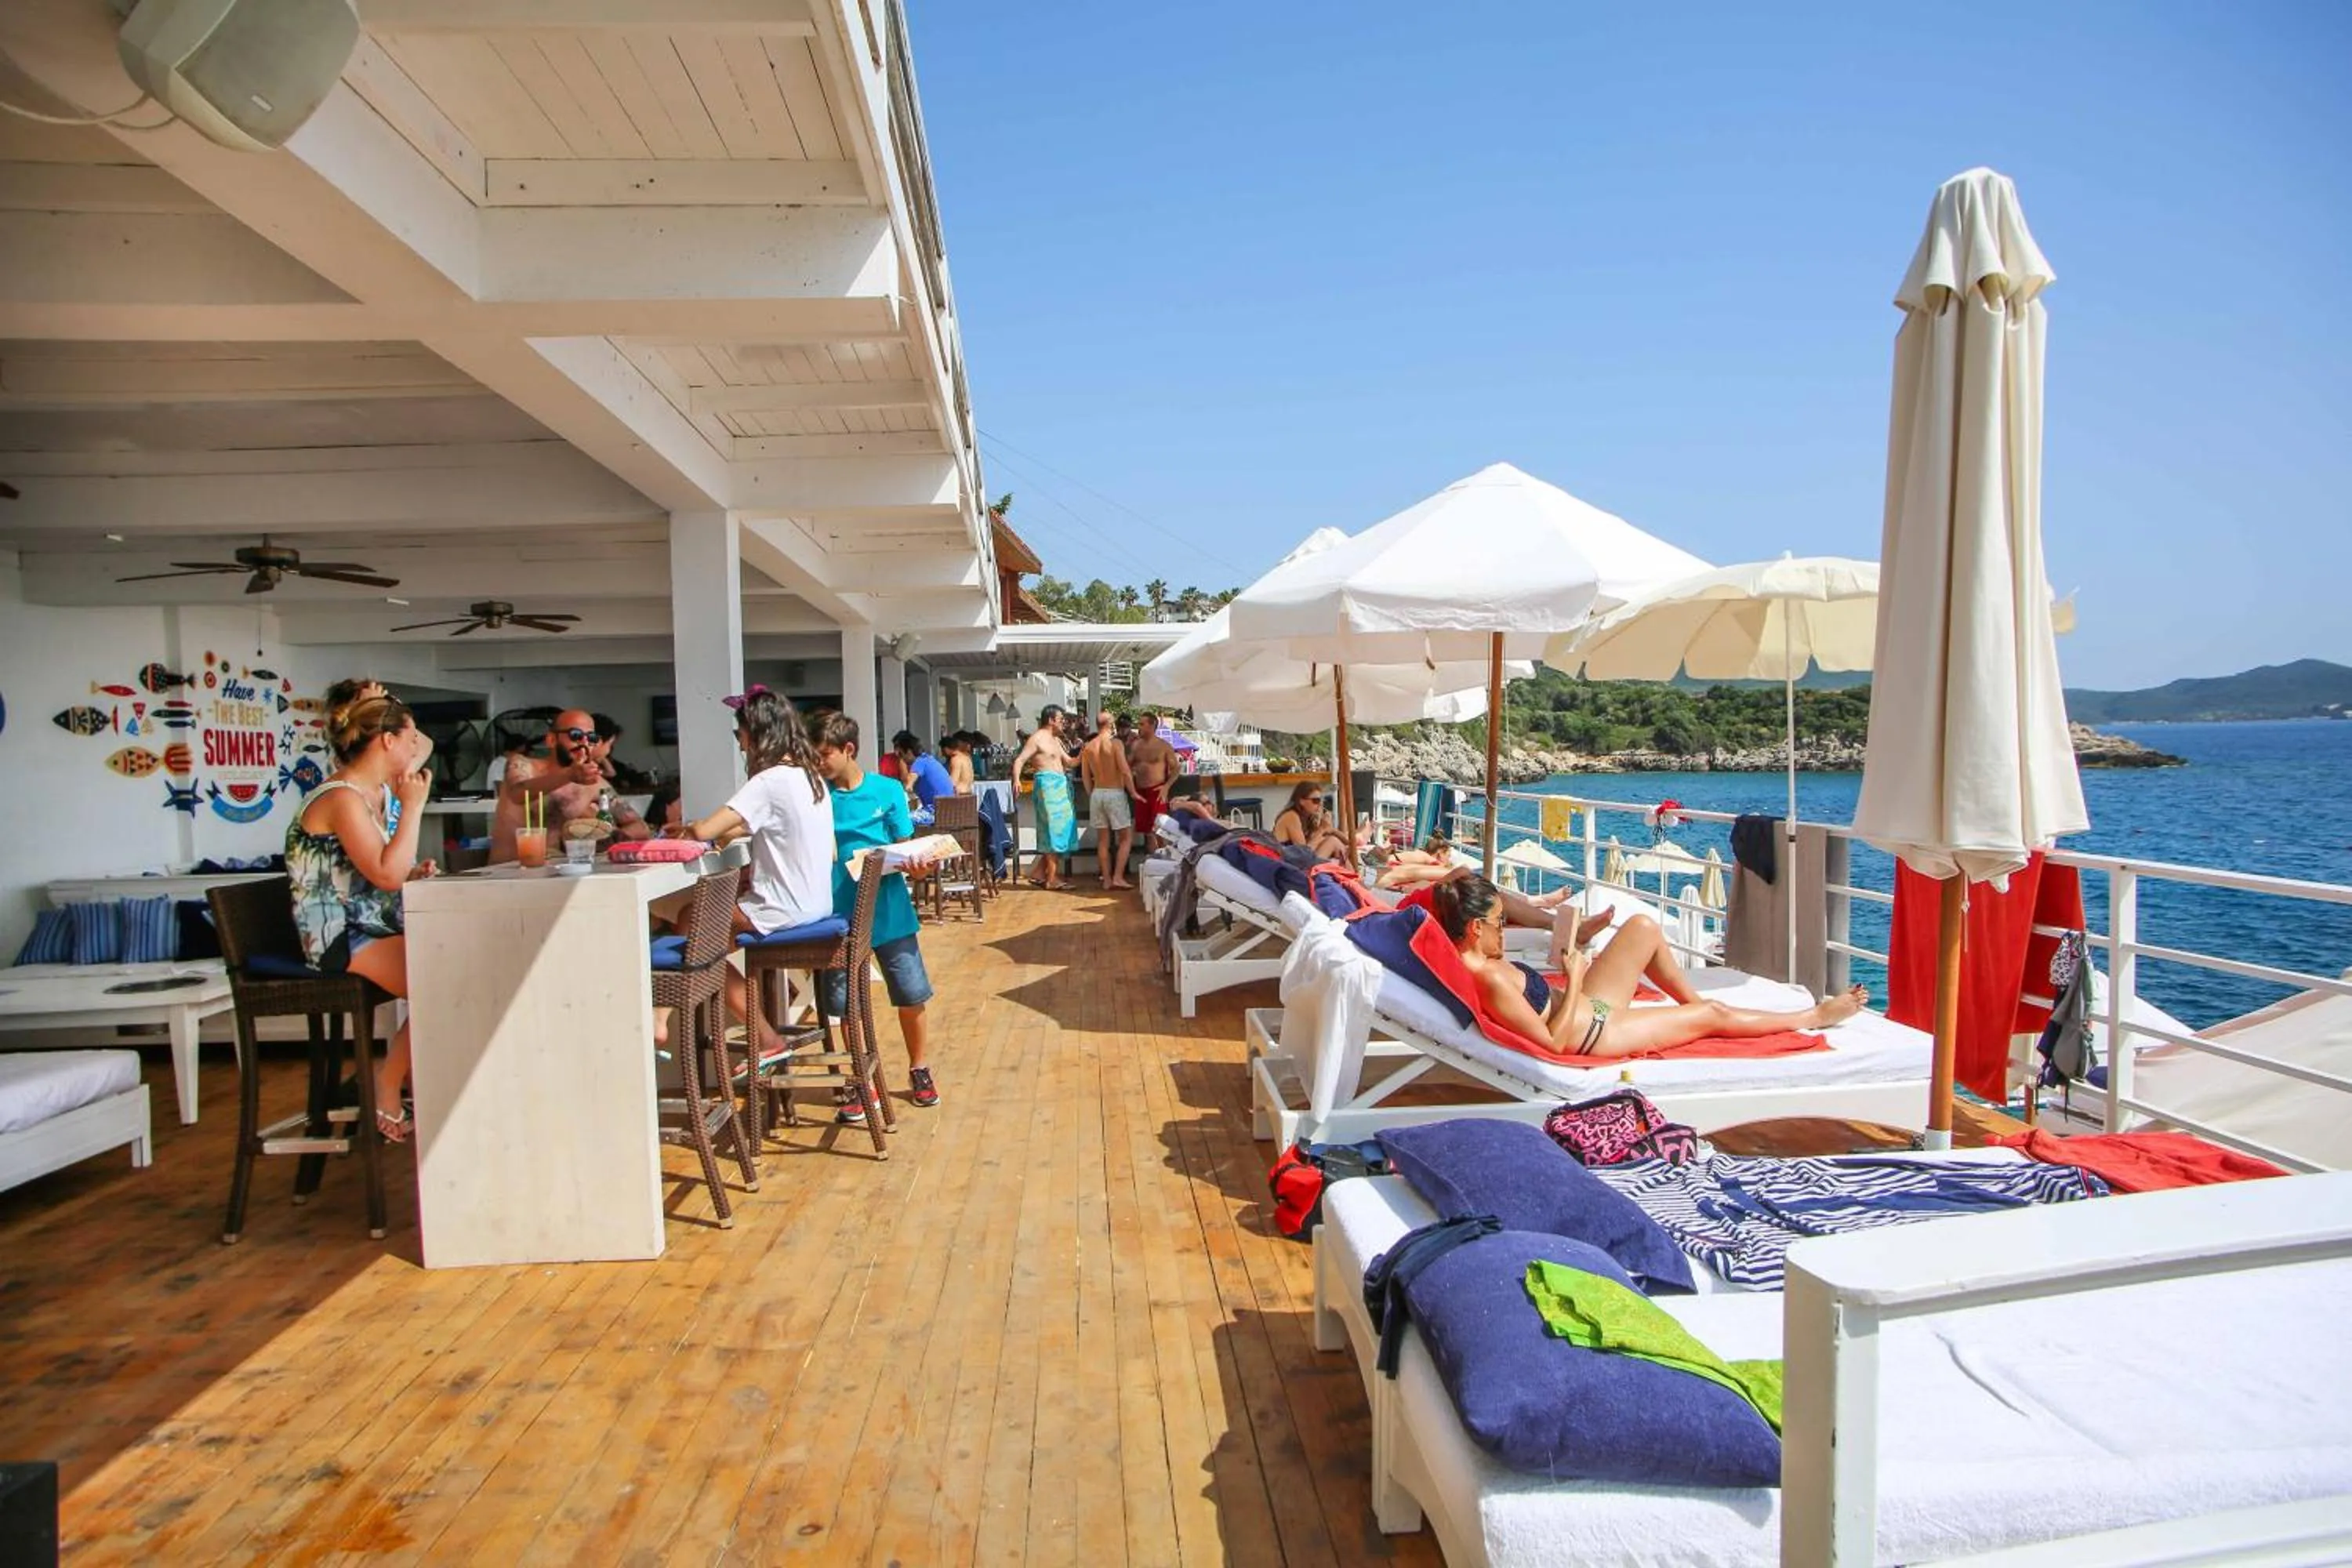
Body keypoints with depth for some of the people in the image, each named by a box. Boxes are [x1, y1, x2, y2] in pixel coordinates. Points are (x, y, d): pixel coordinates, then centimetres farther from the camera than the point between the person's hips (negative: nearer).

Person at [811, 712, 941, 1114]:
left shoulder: (888, 790, -2)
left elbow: (905, 846, 3)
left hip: (888, 909, -1)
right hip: (840, 911, 1)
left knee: (911, 994, 7)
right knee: (845, 1002, 7)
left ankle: (919, 1068, 29)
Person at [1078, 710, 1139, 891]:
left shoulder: (1089, 746, 5)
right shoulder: (1115, 743, -10)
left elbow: (1085, 776, 9)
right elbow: (1125, 771, -15)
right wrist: (1133, 793, -4)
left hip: (1097, 794, 5)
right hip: (1115, 793, -5)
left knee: (1103, 839, 9)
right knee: (1126, 837, 4)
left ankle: (1107, 879, 10)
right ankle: (1118, 877, -5)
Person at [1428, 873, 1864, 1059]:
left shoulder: (1469, 955, -12)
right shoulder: (1489, 980, -36)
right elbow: (1553, 1042, -31)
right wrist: (1575, 982, -26)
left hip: (1585, 1007, 9)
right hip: (1596, 1033, -9)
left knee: (1644, 927, 11)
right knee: (1712, 1015, 9)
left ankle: (1693, 1002, 33)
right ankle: (1812, 1016, 36)